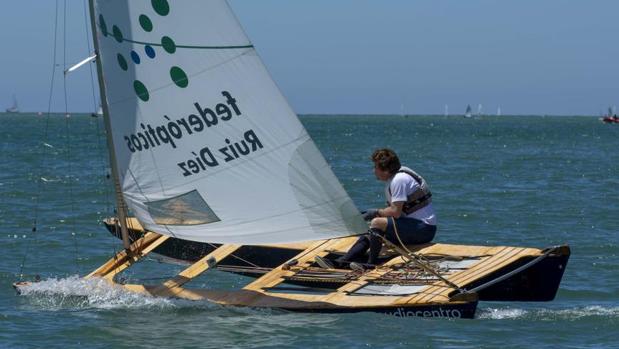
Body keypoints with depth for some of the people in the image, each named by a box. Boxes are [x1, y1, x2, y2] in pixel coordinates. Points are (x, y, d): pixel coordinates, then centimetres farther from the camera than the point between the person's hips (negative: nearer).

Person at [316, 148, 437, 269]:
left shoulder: (399, 180, -20)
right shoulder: (392, 177, 11)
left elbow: (395, 212, -23)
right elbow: (393, 208, 18)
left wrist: (376, 212, -7)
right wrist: (369, 213, 5)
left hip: (424, 229, -10)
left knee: (377, 223, -24)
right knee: (369, 234, 7)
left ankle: (371, 264, -12)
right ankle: (340, 262, -1)